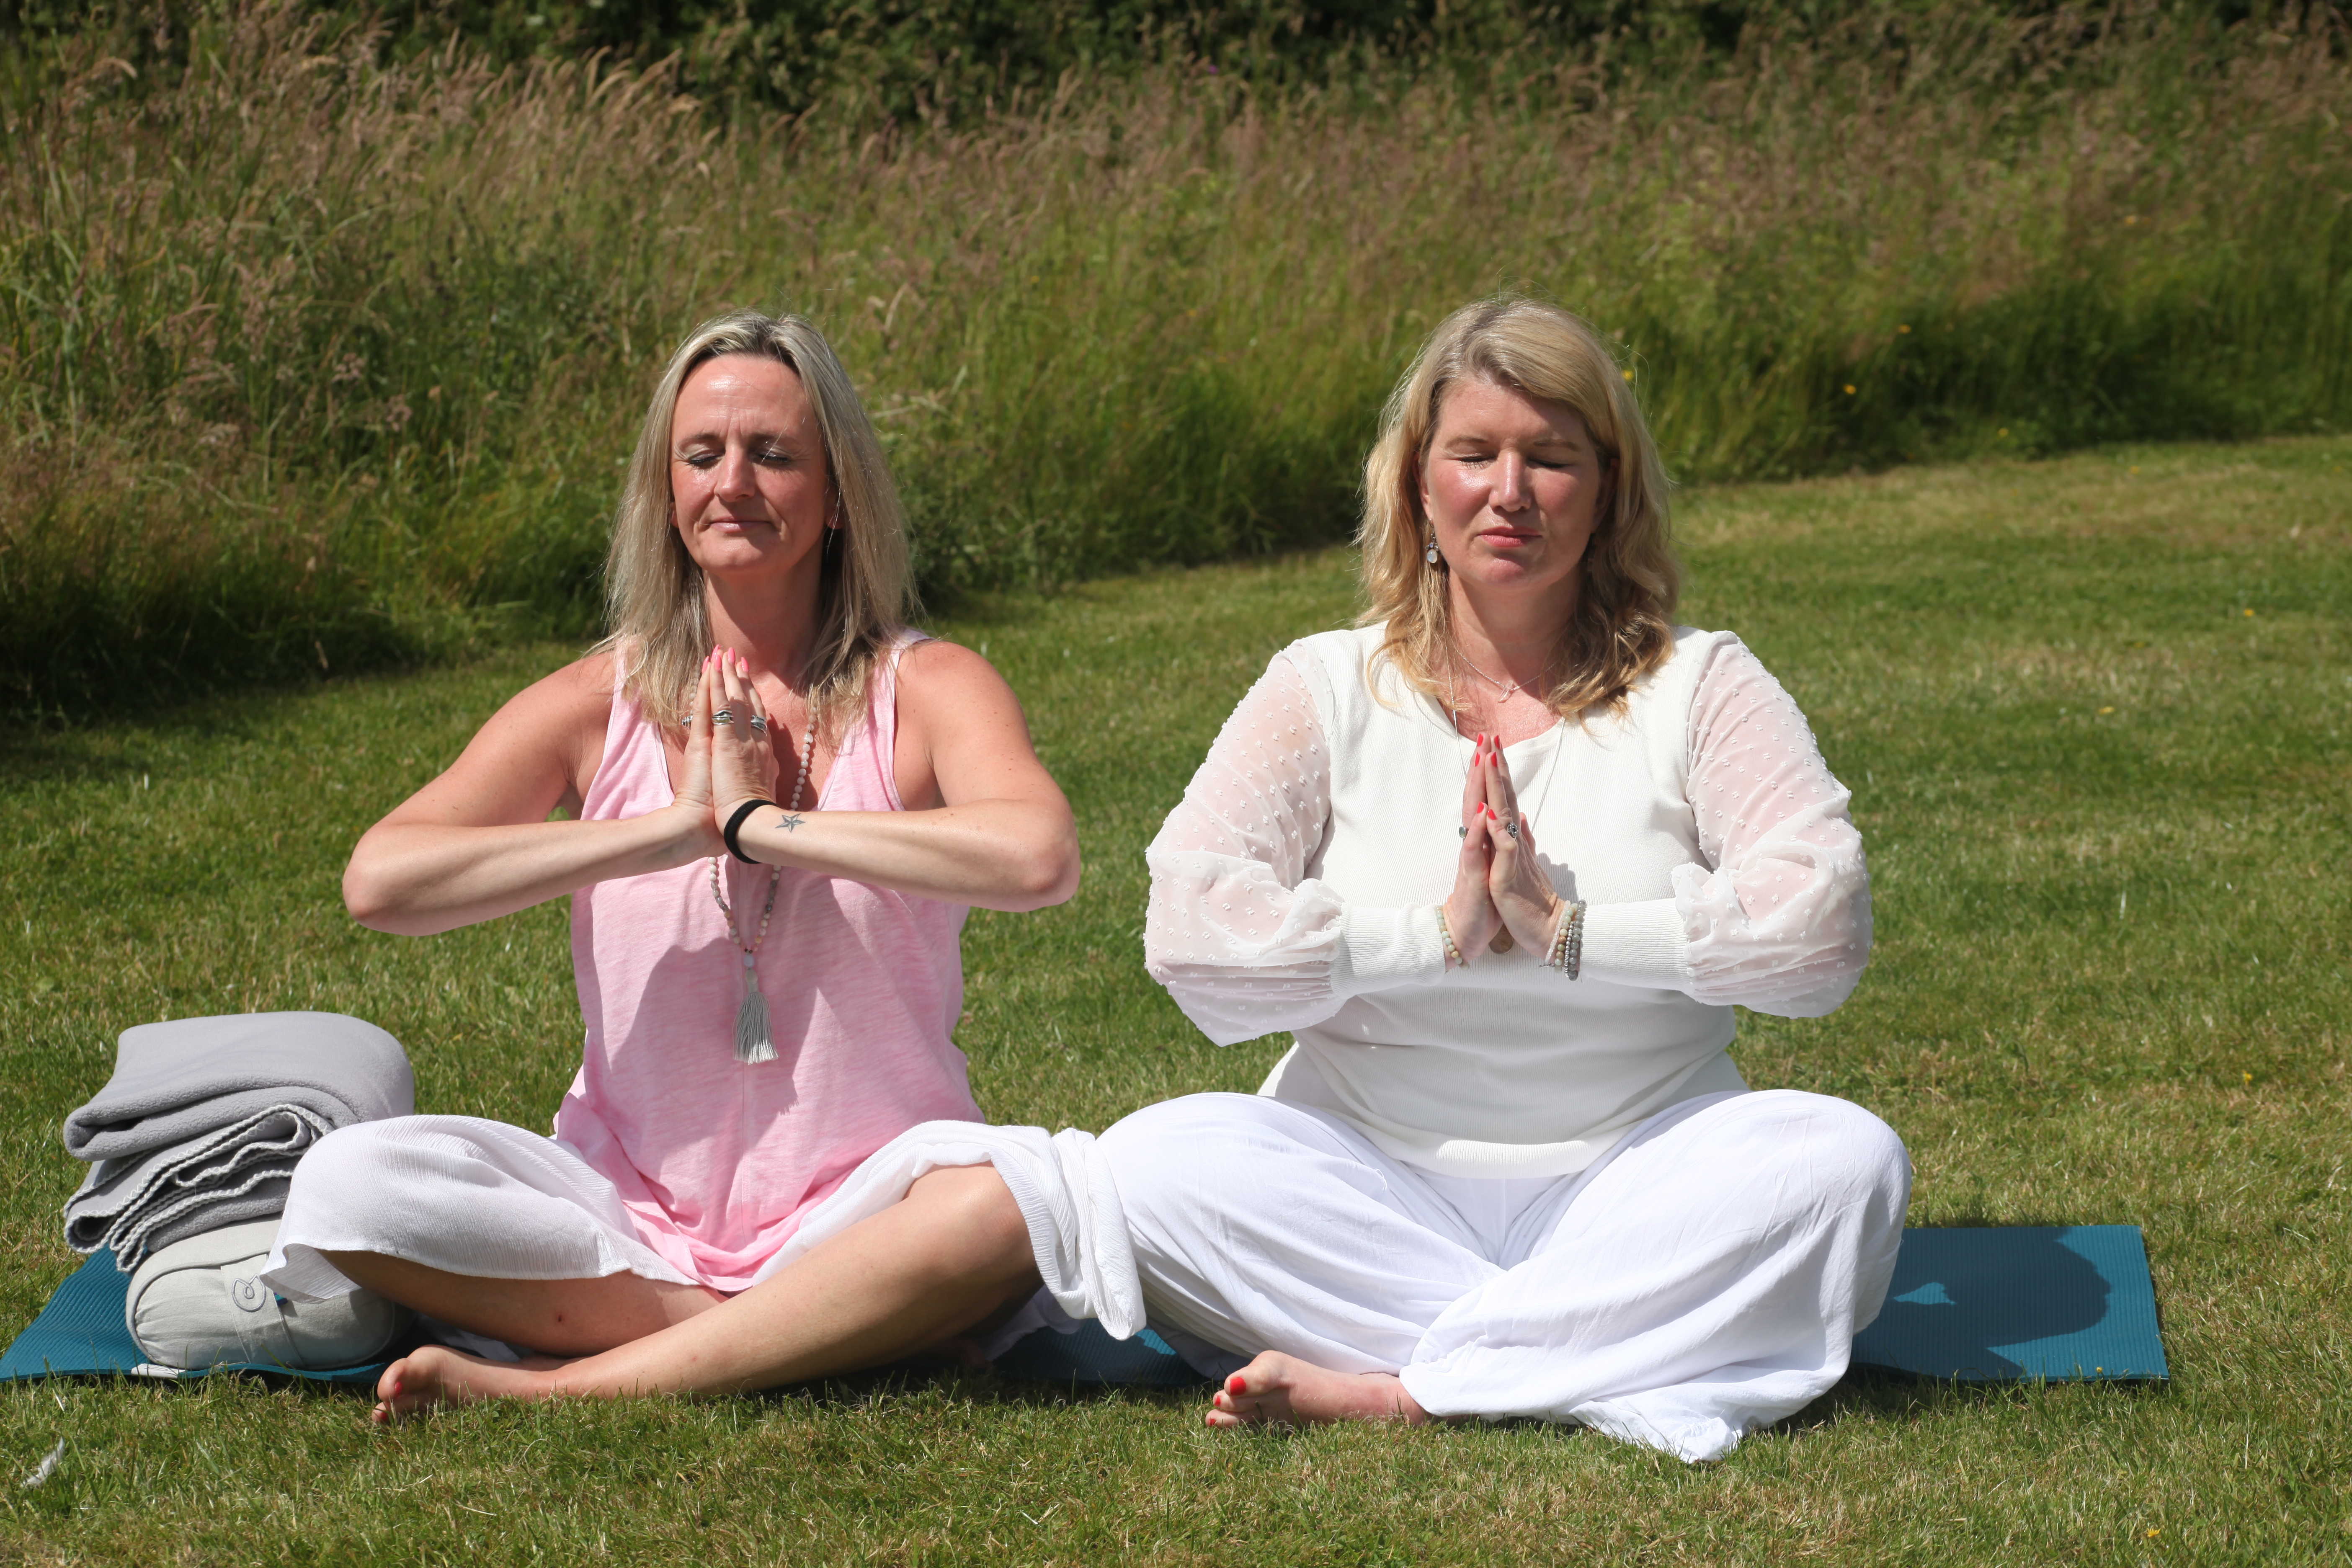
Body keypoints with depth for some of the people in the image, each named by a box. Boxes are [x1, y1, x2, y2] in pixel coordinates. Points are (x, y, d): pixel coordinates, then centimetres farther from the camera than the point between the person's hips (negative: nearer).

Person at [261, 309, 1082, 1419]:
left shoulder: (924, 692, -3)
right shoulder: (599, 705, 2)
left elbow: (1039, 860, -25)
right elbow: (378, 881, -13)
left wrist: (761, 822, -18)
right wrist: (675, 829, -15)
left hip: (860, 1215, -2)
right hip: (632, 1211, 2)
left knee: (1007, 1204, -35)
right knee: (345, 1185, -21)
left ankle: (562, 1384, -26)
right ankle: (816, 1339, -20)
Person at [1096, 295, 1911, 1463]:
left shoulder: (1698, 688, 5)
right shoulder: (1326, 690, 6)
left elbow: (1822, 928, -11)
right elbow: (1192, 932, -9)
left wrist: (1570, 928, -16)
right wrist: (1438, 934, -14)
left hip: (1636, 1186, 0)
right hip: (1369, 1183, 0)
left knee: (1844, 1157, -29)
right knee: (1153, 1166, -27)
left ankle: (1386, 1389, -31)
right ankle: (1624, 1368, -29)